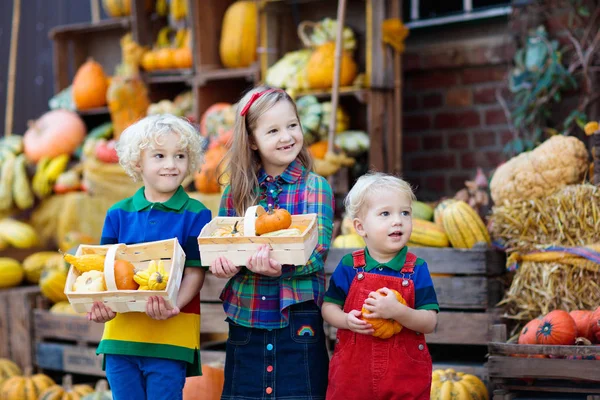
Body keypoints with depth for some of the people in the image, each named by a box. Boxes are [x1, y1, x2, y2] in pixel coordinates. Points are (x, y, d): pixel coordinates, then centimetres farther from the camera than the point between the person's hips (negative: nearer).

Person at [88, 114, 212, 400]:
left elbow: (195, 273, -5)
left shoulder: (195, 215, -1)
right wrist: (102, 304, -13)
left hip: (170, 334, -3)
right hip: (120, 331, 3)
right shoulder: (118, 214, 8)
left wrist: (172, 307, -23)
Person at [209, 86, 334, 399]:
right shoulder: (237, 190, 8)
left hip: (298, 320, -3)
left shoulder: (314, 187, -1)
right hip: (244, 320, 3)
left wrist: (280, 266, -30)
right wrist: (223, 264, -18)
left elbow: (317, 252, -11)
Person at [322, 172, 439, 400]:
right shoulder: (349, 266, -1)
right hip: (353, 371, 1)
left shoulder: (416, 269, -5)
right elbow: (328, 307, 6)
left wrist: (397, 311, -25)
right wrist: (346, 320, -15)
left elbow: (430, 323, -9)